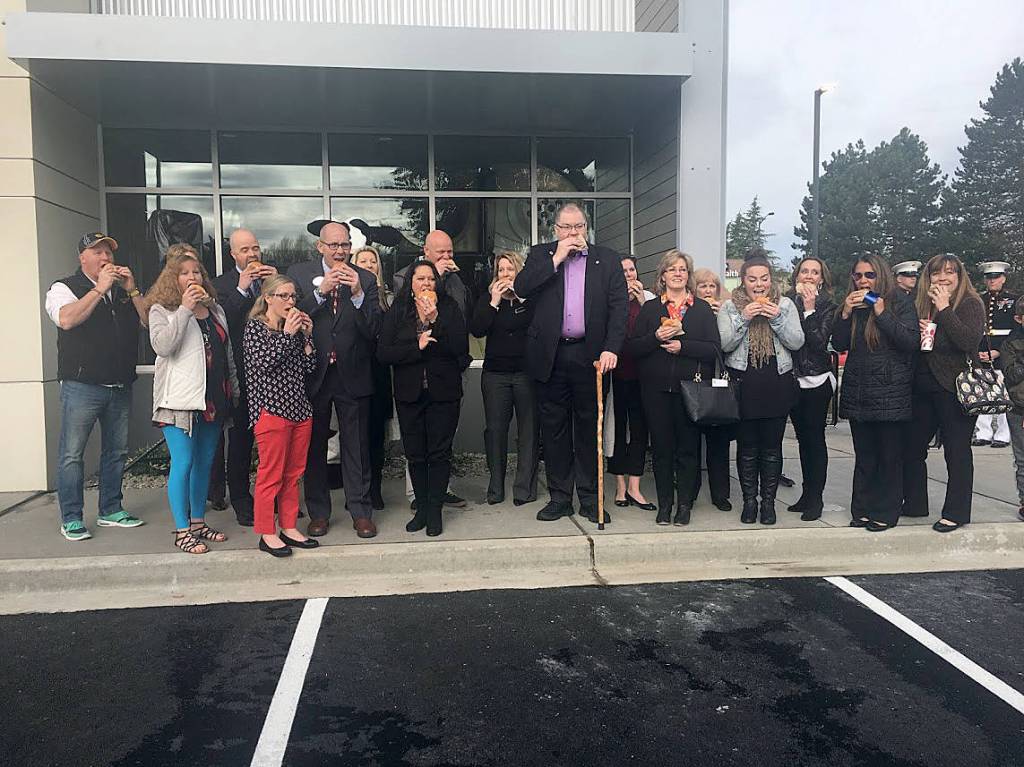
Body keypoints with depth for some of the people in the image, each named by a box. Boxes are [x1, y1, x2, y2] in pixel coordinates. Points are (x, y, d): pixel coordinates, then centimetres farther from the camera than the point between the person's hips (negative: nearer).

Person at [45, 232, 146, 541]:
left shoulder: (123, 289, 16)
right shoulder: (65, 288, 1)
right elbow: (67, 319, -19)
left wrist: (131, 290, -5)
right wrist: (99, 289, -17)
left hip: (120, 386, 5)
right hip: (82, 387, -5)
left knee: (116, 451, 12)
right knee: (72, 454, -1)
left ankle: (111, 510, 24)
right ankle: (71, 519, 7)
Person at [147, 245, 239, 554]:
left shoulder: (215, 309, 15)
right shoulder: (162, 310, -2)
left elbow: (228, 352, 19)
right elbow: (162, 346, -20)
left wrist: (234, 389, 17)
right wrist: (185, 309, -20)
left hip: (213, 398, 6)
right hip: (180, 399, -6)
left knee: (205, 462, 12)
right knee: (183, 463, -7)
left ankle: (198, 522, 24)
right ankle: (182, 531, 2)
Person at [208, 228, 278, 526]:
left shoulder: (272, 277, 9)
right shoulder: (221, 285, 1)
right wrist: (241, 289, -15)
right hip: (241, 373, -2)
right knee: (240, 437, 5)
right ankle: (240, 500, 17)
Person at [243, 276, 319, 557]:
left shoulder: (295, 328, 15)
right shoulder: (255, 326, -1)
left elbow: (309, 368, 10)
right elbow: (262, 363, -15)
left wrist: (307, 336, 0)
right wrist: (287, 334, -15)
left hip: (299, 408, 6)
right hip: (271, 409, -6)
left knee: (293, 473, 11)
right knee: (271, 474, -2)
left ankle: (289, 528, 20)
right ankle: (267, 534, 8)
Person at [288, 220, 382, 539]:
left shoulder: (365, 279, 2)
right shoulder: (299, 273, 1)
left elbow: (374, 330, -5)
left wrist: (358, 294, -17)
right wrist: (321, 291, -18)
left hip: (352, 376, 0)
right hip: (313, 374, 0)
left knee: (357, 447, 6)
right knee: (314, 447, 10)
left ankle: (360, 511, 18)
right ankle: (318, 513, 23)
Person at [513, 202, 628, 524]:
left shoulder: (607, 259, 7)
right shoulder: (541, 254, 9)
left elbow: (618, 307, -1)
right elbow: (521, 287, -8)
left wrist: (611, 349, -14)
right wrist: (556, 258, -10)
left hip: (590, 355, -1)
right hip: (551, 356, 1)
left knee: (589, 429, 7)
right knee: (554, 430, 7)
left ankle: (590, 498, 18)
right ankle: (559, 497, 19)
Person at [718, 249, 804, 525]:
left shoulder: (785, 305, 6)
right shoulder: (730, 307, 3)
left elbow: (797, 342, 0)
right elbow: (725, 344, -5)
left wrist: (777, 319, -12)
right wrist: (743, 318, -16)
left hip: (778, 385, 1)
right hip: (743, 385, -1)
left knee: (772, 447, 6)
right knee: (747, 447, 5)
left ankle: (768, 501, 17)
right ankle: (749, 500, 18)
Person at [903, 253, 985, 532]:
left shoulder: (971, 304, -5)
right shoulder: (922, 305, 11)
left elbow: (971, 342, -20)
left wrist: (944, 310, -18)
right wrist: (917, 332, -4)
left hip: (954, 388, -6)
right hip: (923, 388, 7)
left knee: (957, 451, 0)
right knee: (912, 446, 11)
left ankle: (956, 513, 9)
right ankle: (914, 504, 25)